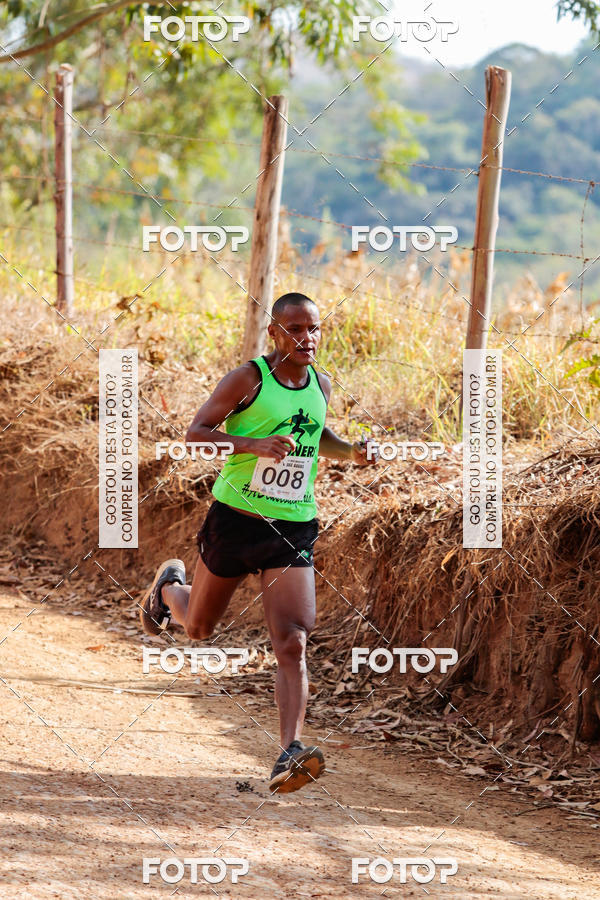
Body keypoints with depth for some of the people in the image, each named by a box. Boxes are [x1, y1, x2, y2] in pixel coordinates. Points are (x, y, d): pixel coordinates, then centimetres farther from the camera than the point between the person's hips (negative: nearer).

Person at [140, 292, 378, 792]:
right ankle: (169, 586, 56)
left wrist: (352, 452, 5)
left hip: (294, 530, 2)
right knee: (198, 627, 20)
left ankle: (290, 754, -24)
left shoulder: (321, 385, 6)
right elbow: (195, 433, -14)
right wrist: (255, 444, -28)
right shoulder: (248, 379, -11)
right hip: (236, 520, -2)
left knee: (293, 644, -15)